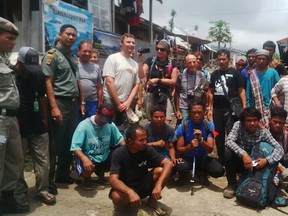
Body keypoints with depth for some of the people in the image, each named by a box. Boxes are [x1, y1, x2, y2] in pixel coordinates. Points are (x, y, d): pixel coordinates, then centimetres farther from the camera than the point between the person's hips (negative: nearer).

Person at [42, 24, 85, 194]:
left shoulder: (74, 57, 16)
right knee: (55, 143, -2)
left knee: (70, 141, 12)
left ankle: (63, 173, 27)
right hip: (60, 102, -7)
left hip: (74, 103, 7)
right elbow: (48, 82, -12)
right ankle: (50, 180, 9)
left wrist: (81, 102, 17)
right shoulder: (52, 55, -5)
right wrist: (54, 107, -19)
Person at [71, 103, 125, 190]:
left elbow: (119, 139, 4)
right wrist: (85, 159, -45)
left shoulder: (110, 125, -5)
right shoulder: (84, 125, -20)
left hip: (104, 157, 6)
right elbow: (75, 147, -26)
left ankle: (101, 172, 18)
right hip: (88, 158, -5)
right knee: (87, 168, -38)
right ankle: (87, 178, 6)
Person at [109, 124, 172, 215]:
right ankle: (124, 204, 1)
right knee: (117, 197, -38)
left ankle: (152, 200, 2)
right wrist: (130, 192, -47)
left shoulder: (148, 149, -14)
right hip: (126, 188, -3)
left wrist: (158, 185, -35)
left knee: (160, 170, -23)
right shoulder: (118, 153, -21)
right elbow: (113, 179, -29)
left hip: (143, 185, 3)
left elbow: (168, 163, -20)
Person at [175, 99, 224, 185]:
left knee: (219, 171, -25)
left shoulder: (209, 125, -9)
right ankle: (182, 176, 4)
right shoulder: (182, 127, -13)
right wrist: (189, 146, -32)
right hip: (187, 158, -2)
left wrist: (201, 140, -33)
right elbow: (179, 150, -11)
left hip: (203, 158, 2)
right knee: (181, 167, -36)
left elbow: (210, 149, -13)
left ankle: (202, 172, 11)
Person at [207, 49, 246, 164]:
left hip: (231, 109, -4)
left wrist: (244, 108, -12)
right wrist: (209, 107, 7)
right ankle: (221, 159, 25)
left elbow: (241, 91, -3)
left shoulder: (235, 73, -1)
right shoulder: (214, 74, 10)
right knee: (219, 136, 12)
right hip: (217, 109, 5)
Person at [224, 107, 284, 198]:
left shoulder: (263, 132, -16)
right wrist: (243, 154, -46)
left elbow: (279, 149, -21)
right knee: (228, 152, -29)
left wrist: (266, 160, -39)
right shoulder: (238, 125, -17)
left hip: (254, 164, 1)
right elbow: (229, 141, -31)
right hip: (238, 161, -1)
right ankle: (232, 184, -9)